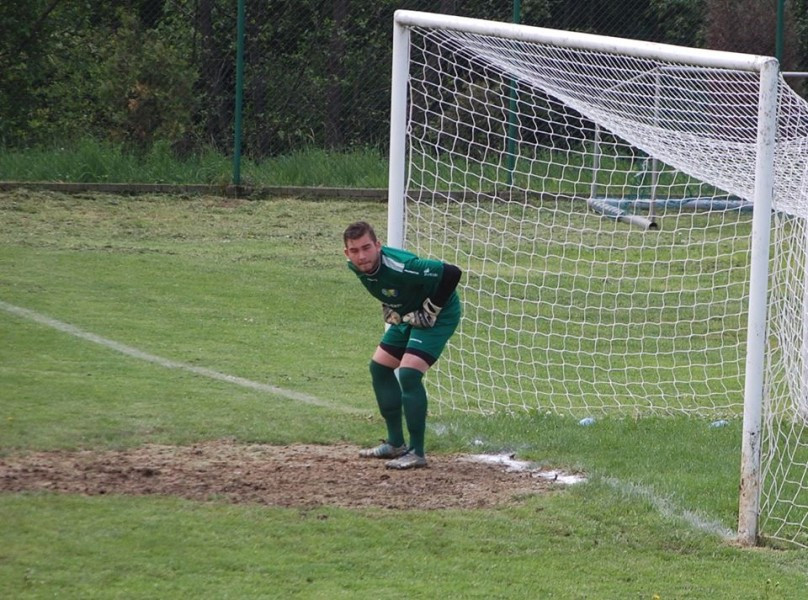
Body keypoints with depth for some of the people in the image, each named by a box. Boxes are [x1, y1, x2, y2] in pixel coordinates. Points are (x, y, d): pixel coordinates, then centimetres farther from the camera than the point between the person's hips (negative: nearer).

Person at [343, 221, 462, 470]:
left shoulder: (399, 267, -37)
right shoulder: (357, 266, -12)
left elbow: (451, 273, -36)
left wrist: (430, 312, -25)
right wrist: (388, 308, 4)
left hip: (437, 315, -9)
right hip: (407, 315, 9)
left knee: (409, 374, -21)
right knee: (379, 368, 11)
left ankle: (417, 452, -13)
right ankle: (396, 444, 23)